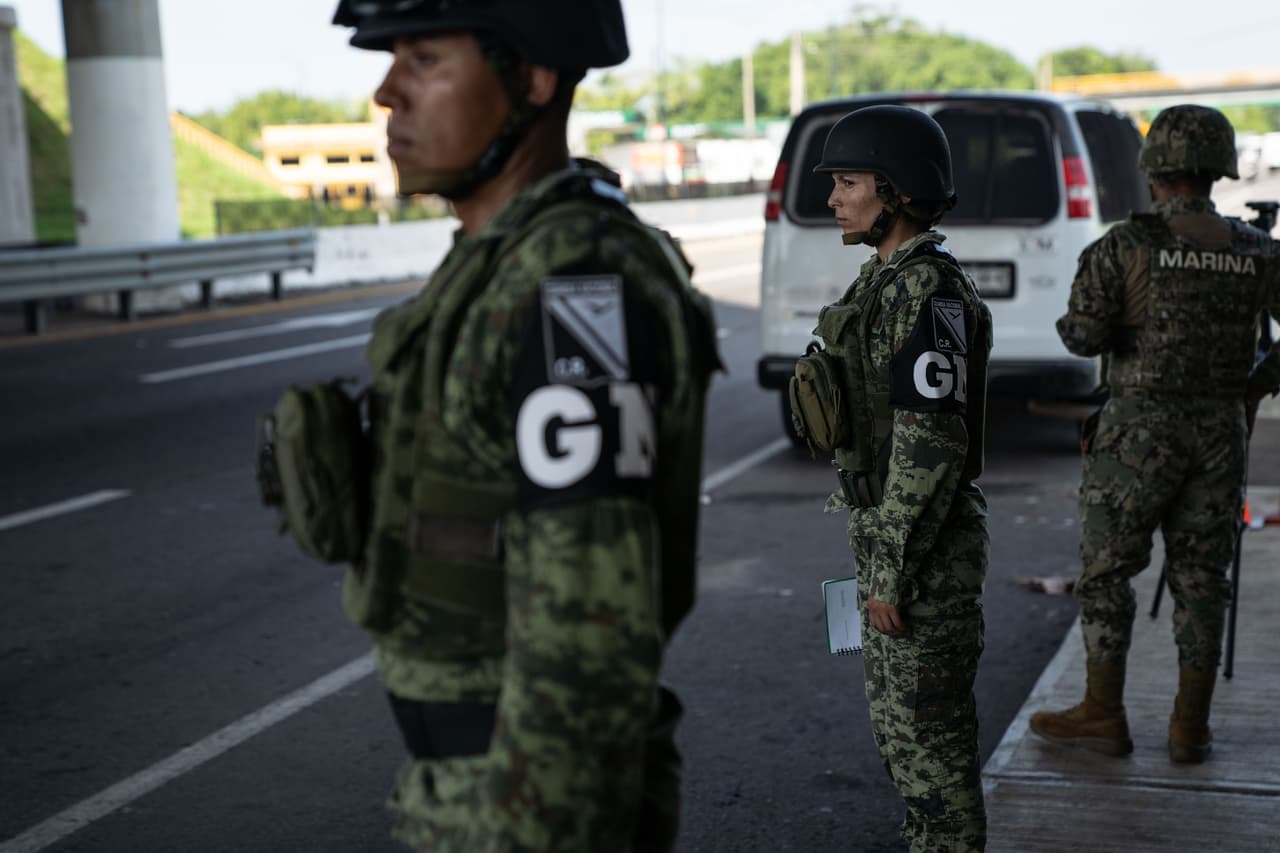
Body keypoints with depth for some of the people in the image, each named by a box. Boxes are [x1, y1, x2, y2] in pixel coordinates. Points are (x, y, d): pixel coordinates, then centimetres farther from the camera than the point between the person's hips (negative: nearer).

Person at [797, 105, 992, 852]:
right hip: (895, 531, 10)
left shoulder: (926, 289, -20)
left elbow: (934, 440, -23)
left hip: (922, 546, -10)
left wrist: (890, 572, -21)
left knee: (927, 730, 1)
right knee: (901, 720, 18)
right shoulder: (893, 277, 11)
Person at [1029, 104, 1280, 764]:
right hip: (1219, 431, 4)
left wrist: (1075, 323, 7)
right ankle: (1190, 728, 14)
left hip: (1139, 430, -4)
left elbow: (1084, 337, -16)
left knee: (1106, 569, 7)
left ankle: (1102, 715, 12)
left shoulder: (1124, 246, -9)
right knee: (1200, 578, 9)